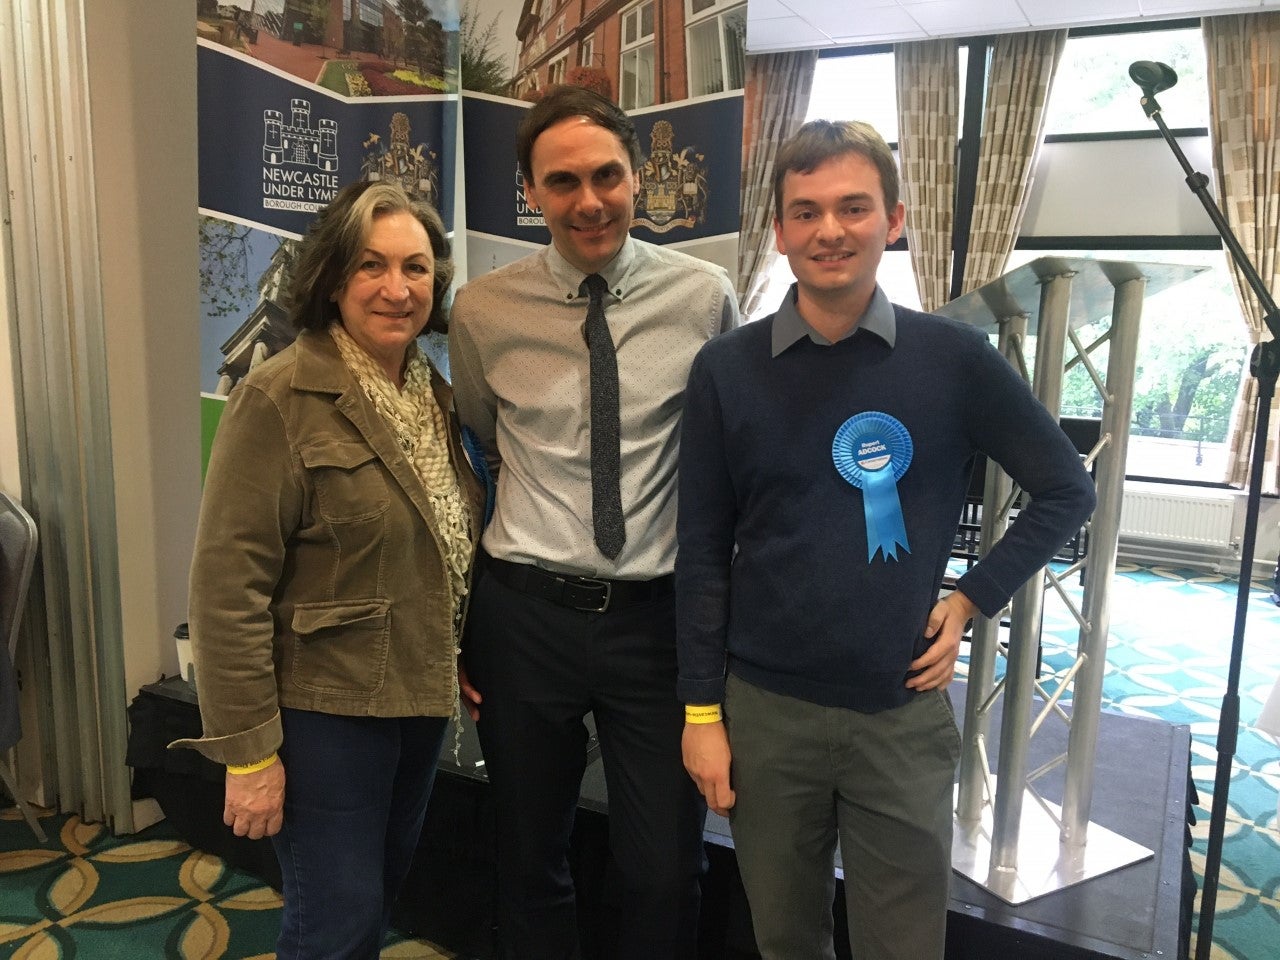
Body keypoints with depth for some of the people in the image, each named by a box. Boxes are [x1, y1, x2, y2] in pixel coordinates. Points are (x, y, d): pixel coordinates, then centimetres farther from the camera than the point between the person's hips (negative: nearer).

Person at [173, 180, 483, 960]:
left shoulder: (434, 393, 5)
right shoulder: (279, 399, -16)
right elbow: (229, 585, -18)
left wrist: (459, 665, 8)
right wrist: (249, 750, -18)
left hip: (419, 699, 7)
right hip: (326, 710, -7)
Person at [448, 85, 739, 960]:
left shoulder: (703, 297, -4)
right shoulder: (483, 311, -2)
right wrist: (451, 618, 10)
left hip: (660, 615, -1)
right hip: (525, 613, 1)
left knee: (665, 878, 10)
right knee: (531, 863, 19)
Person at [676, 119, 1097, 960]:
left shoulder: (954, 358, -6)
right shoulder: (727, 370, -4)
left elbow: (1067, 491, 6)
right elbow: (704, 552, -1)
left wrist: (972, 599, -2)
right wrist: (701, 710, -1)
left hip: (903, 714, 0)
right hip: (764, 711, 1)